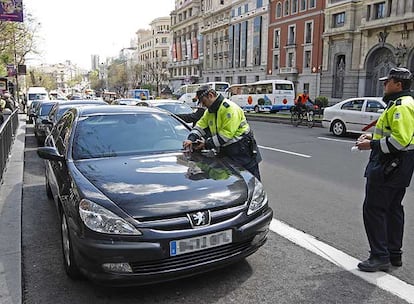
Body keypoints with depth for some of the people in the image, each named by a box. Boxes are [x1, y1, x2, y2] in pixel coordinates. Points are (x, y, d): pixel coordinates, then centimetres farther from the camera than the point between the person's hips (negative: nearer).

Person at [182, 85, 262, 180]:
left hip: (242, 152, -8)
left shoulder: (229, 108, -19)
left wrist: (207, 144, -20)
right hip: (225, 151, 9)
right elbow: (201, 125, 10)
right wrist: (191, 139, -8)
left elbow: (227, 134, -24)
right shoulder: (210, 111, 11)